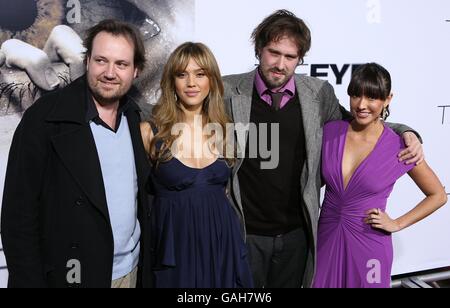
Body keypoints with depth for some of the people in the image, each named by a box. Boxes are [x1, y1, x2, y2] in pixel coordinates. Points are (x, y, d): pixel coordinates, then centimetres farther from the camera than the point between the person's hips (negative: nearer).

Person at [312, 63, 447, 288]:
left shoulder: (400, 147, -11)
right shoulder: (330, 131, -6)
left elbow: (438, 195, 2)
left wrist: (398, 224, -5)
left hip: (369, 244, -2)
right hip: (326, 237, 2)